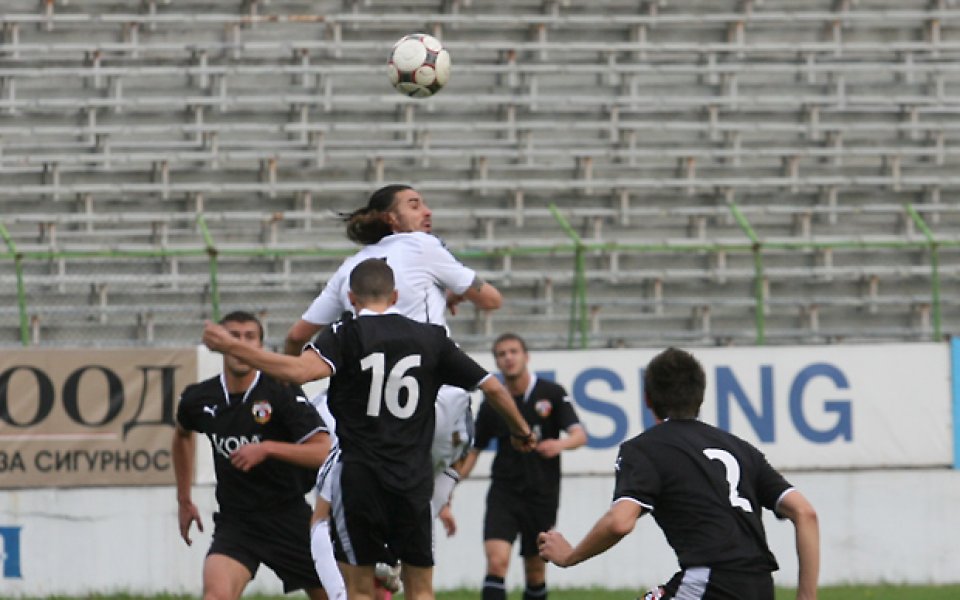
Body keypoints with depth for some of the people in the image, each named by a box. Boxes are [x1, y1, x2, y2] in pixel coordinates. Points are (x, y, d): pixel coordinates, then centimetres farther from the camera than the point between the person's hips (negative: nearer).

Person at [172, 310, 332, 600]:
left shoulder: (281, 392, -13)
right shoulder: (199, 399, -2)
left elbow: (324, 452, -19)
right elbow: (183, 434, 24)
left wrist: (267, 448, -29)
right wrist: (184, 500, 25)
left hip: (289, 518, -1)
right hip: (234, 520, 1)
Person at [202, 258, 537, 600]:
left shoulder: (345, 335, -4)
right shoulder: (431, 338, 7)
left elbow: (300, 370, -23)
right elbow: (491, 387, 9)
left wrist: (230, 347, -18)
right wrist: (521, 432, 27)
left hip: (357, 478, -3)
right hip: (414, 480, 3)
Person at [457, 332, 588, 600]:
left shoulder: (552, 394, -1)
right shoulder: (491, 405, 3)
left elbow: (580, 435, -8)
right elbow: (473, 450, 11)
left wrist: (561, 444, -31)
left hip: (542, 495, 0)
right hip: (503, 493, 0)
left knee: (535, 569, 9)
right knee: (496, 560, -19)